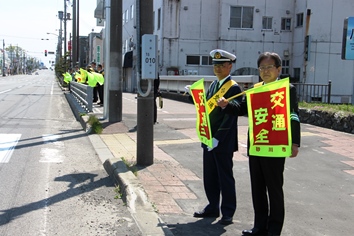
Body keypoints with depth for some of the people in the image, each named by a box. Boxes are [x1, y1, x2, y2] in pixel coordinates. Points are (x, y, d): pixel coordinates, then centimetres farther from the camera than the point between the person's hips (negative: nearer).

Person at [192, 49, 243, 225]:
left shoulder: (234, 88, -12)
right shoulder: (213, 85, 13)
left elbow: (230, 117, -18)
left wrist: (217, 138, -20)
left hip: (223, 142, -7)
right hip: (209, 139, 7)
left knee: (225, 177, 4)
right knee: (209, 176, 14)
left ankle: (228, 212, 16)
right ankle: (213, 207, 28)